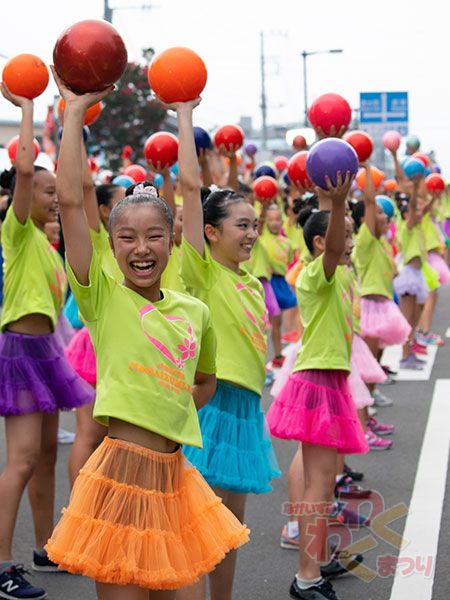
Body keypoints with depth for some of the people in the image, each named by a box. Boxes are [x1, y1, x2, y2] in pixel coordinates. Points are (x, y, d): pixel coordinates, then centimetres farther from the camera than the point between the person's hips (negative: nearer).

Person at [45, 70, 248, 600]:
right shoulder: (102, 297, -3)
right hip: (121, 471, -5)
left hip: (172, 473, 5)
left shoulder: (194, 310, 10)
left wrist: (170, 410, 8)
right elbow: (70, 201, -12)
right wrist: (75, 113, -8)